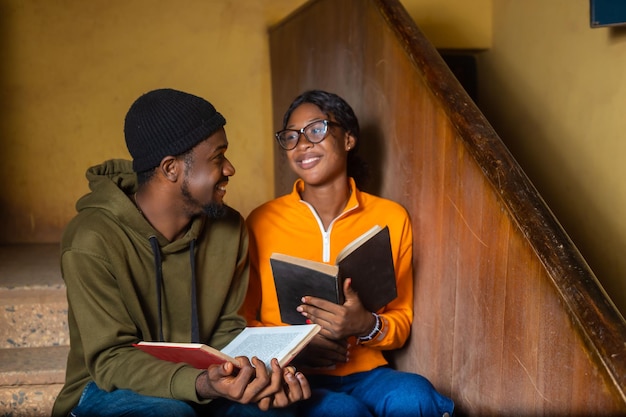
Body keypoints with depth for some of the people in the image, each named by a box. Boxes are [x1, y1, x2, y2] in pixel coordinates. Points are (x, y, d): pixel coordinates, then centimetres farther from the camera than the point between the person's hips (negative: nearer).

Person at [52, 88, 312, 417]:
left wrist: (258, 375, -23)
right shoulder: (92, 240, -21)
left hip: (194, 388, 4)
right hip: (109, 390, -3)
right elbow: (111, 360, -21)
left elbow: (227, 331, 0)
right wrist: (202, 384, -38)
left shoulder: (229, 229, -3)